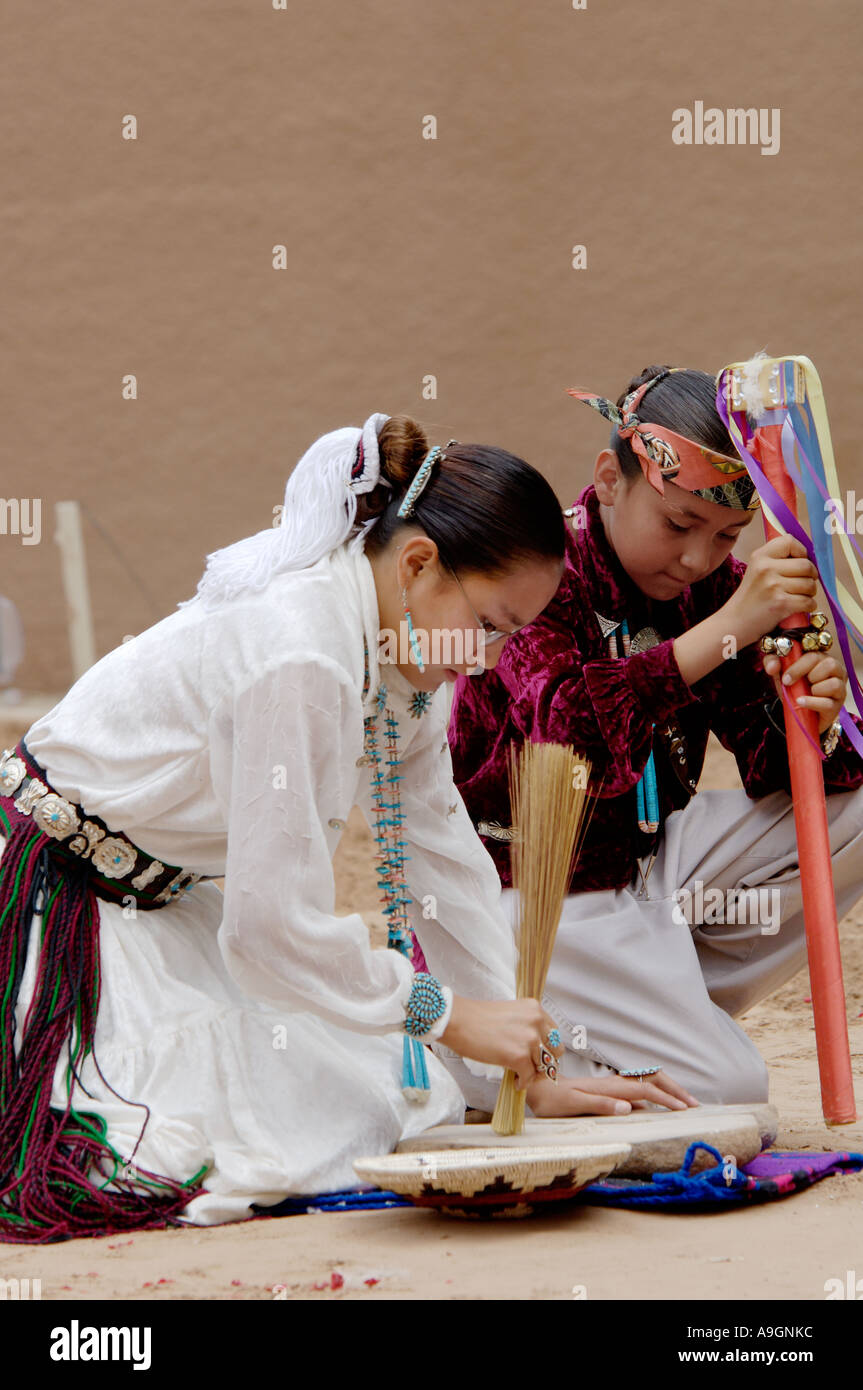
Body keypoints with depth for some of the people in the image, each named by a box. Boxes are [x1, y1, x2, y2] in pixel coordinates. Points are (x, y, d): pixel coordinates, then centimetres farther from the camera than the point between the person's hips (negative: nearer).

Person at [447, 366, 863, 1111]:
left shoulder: (714, 586, 0)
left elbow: (771, 768, -1)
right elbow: (570, 730, -38)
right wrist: (729, 627, -41)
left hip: (653, 856, 8)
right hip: (537, 887, -8)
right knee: (728, 1088, -16)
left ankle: (671, 1003, -1)